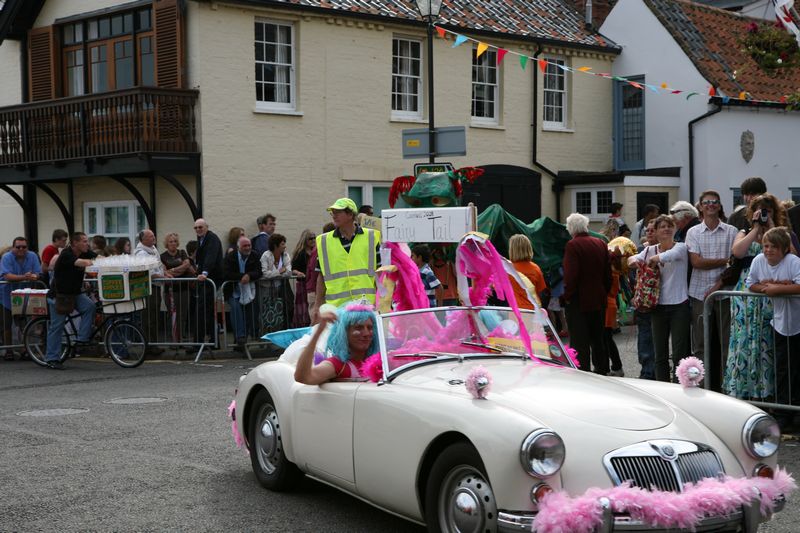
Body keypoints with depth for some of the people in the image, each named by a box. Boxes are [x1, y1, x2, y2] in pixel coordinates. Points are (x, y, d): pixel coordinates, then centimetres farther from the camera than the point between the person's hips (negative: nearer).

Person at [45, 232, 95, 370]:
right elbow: (83, 263, -35)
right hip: (58, 295, -6)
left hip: (75, 293, 6)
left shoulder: (85, 254, 2)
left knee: (89, 306, -21)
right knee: (57, 326, -3)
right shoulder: (66, 255, -22)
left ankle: (82, 339, -12)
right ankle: (52, 359, 5)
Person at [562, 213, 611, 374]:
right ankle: (601, 370, 25)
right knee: (598, 338, 18)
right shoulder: (601, 244, 5)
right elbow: (608, 273, 9)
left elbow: (570, 275, -21)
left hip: (579, 301, -7)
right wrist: (605, 292, 17)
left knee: (580, 342, -2)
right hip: (598, 299, 7)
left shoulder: (573, 245, -16)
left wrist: (567, 295, -11)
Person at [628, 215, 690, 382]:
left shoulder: (681, 247, -2)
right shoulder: (650, 250, 10)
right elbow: (636, 258, -3)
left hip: (679, 305, -4)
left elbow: (674, 253, -24)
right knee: (660, 353, 8)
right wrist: (633, 260, -25)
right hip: (659, 306, 4)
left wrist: (657, 258, -37)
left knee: (680, 353, -3)